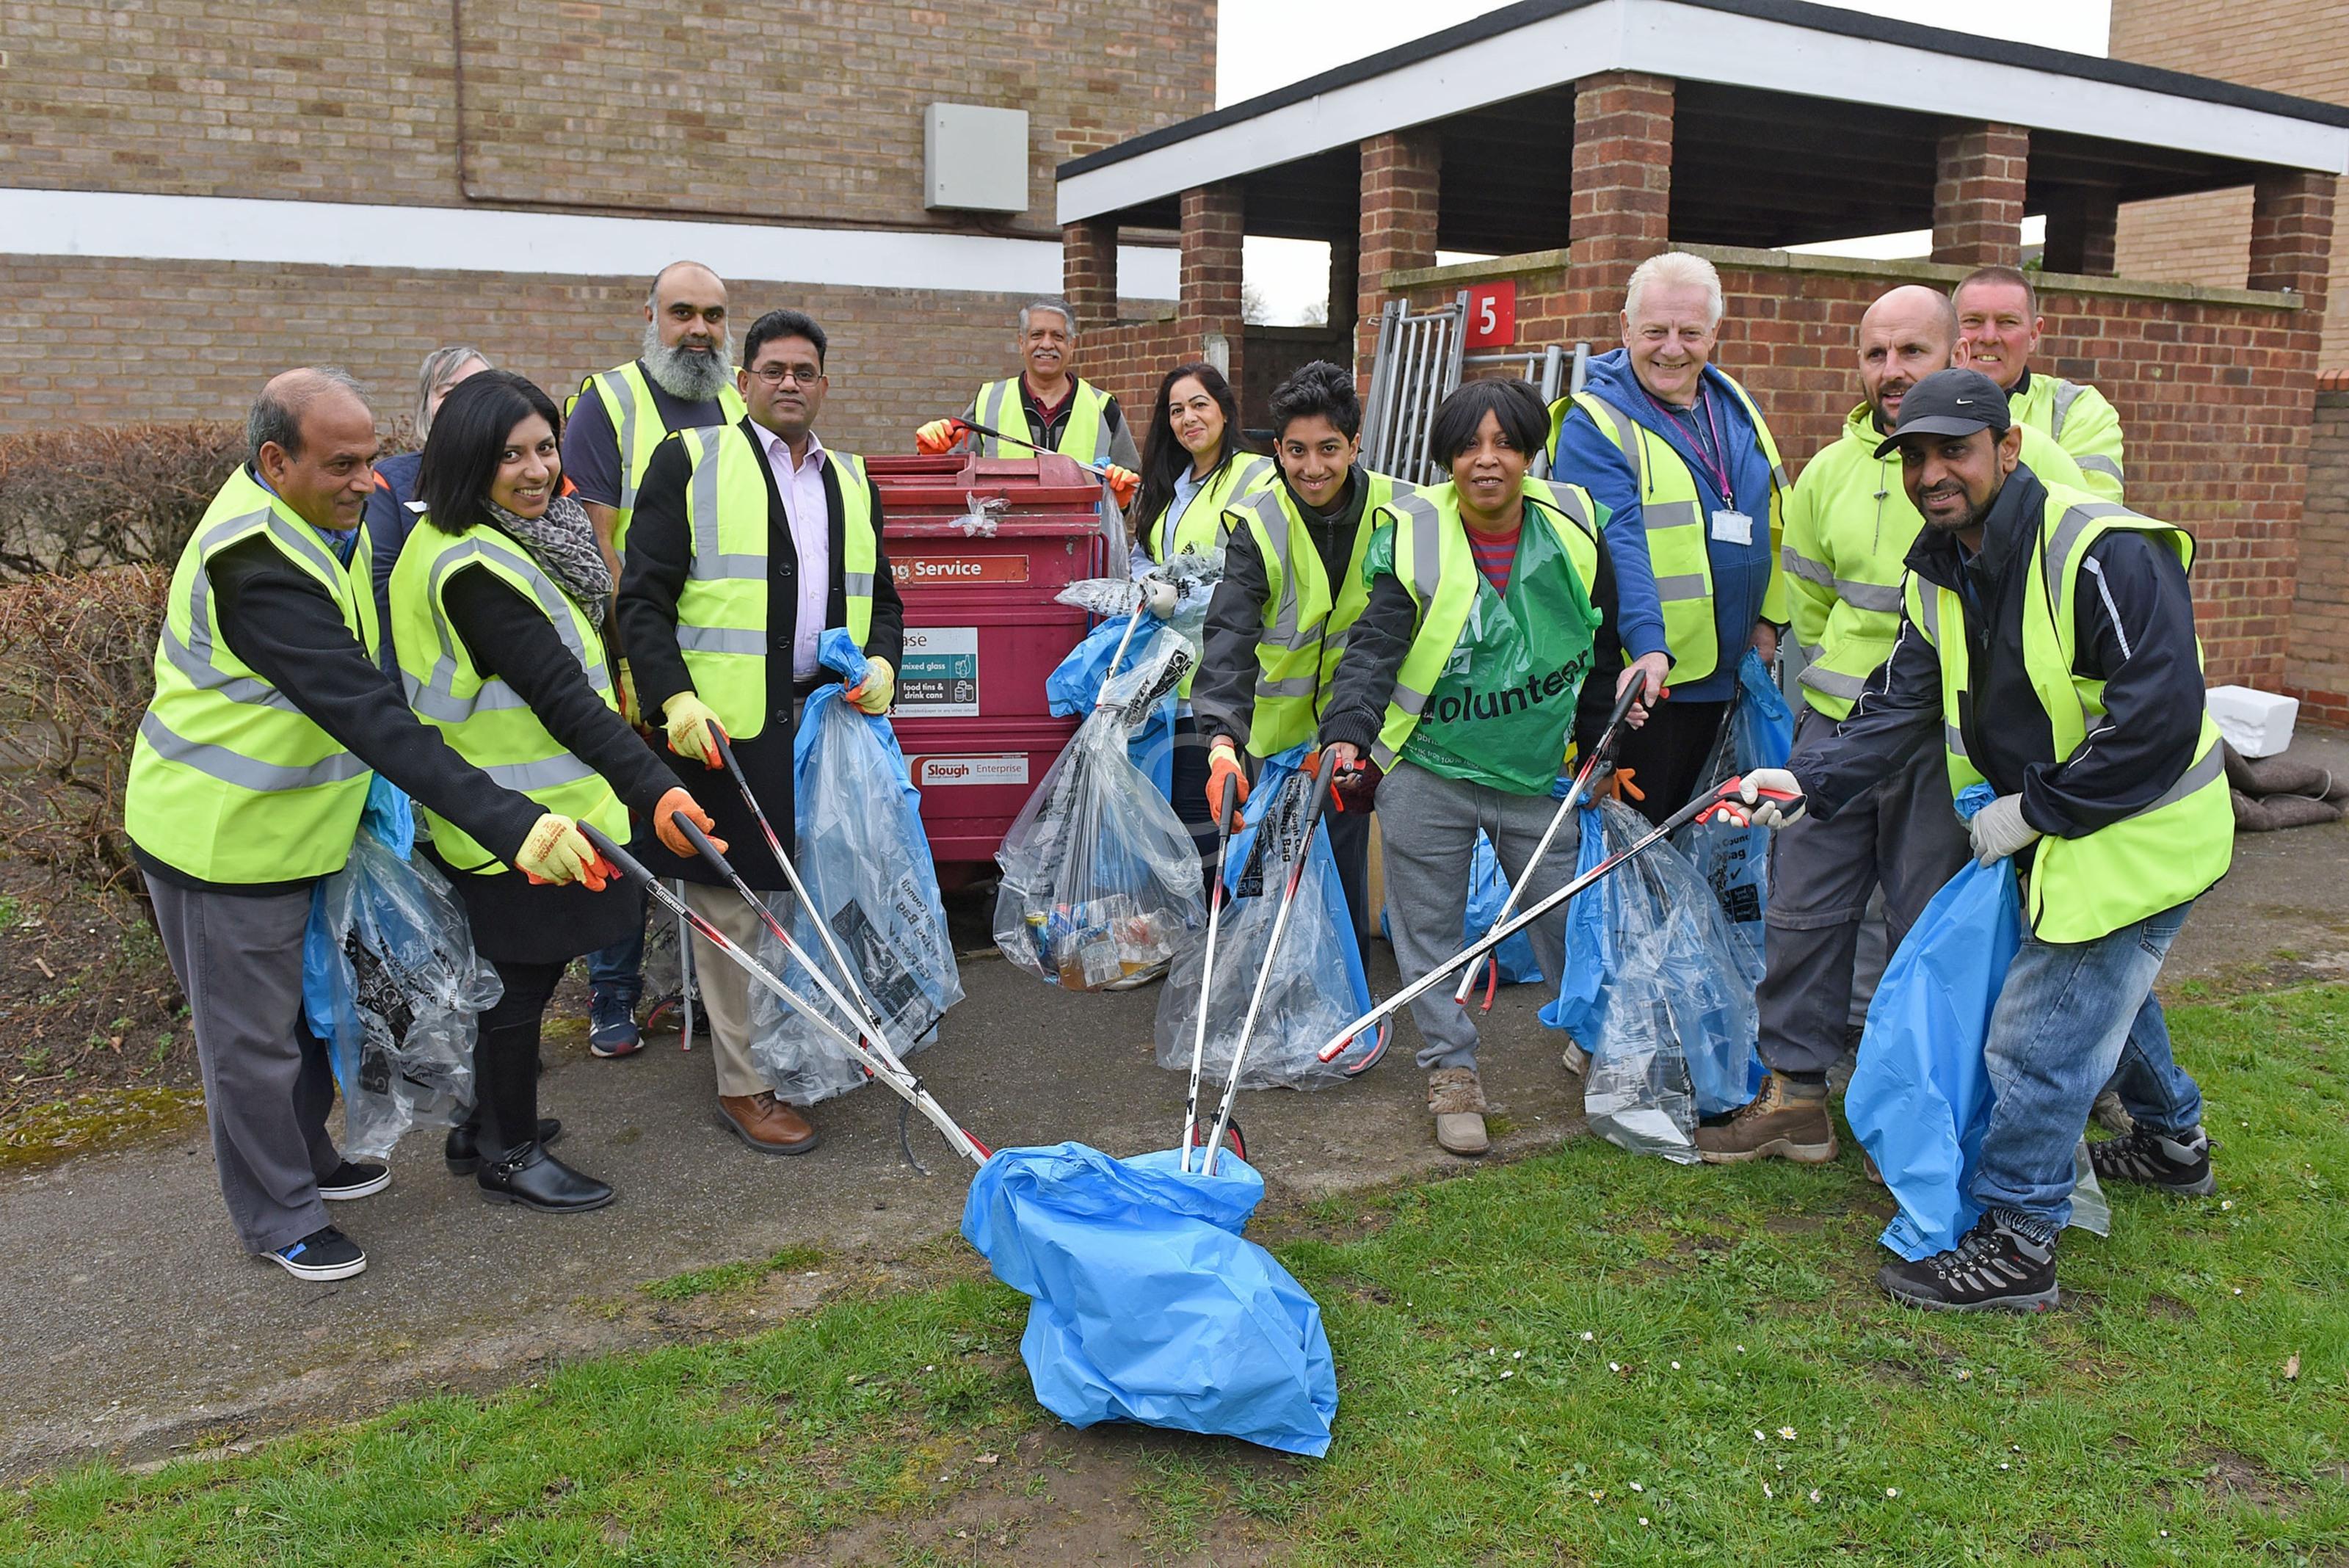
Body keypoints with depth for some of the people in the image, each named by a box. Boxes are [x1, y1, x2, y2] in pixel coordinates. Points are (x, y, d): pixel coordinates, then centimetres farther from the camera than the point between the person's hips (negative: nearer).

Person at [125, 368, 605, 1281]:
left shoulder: (315, 516, 0)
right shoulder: (257, 568, -32)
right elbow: (371, 719, -40)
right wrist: (510, 824, -45)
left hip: (288, 824, 10)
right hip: (223, 838, -9)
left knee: (310, 1006, 24)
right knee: (253, 1034, 7)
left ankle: (307, 1159, 44)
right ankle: (278, 1218, 25)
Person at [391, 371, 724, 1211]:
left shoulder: (519, 538, 9)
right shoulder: (472, 567, -24)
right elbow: (560, 697, -31)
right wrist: (655, 791, -36)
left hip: (530, 805, 10)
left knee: (523, 970, 21)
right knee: (523, 977, 4)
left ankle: (486, 1125, 38)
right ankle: (509, 1155, 22)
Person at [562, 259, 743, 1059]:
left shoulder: (740, 409, 12)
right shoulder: (610, 402, -4)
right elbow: (590, 537, -10)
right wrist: (632, 644, -17)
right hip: (635, 664, -4)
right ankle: (613, 998, 16)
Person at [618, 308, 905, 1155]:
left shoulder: (852, 481, 18)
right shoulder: (690, 461, 2)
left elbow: (882, 600, 23)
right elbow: (644, 599, -3)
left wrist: (882, 661, 2)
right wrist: (674, 699, -15)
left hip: (830, 720, 5)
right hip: (726, 726, -5)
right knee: (732, 908, 0)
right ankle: (743, 1085, 11)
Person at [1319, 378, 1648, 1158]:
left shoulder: (1574, 524, -3)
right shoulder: (1414, 537, -11)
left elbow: (1605, 629, 13)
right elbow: (1375, 648, -17)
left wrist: (1609, 712, 10)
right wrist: (1348, 734, -30)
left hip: (1540, 773, 2)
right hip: (1428, 775, -1)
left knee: (1572, 918, 11)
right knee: (1430, 928, 7)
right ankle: (1452, 1072, 23)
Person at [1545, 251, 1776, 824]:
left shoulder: (1736, 406, 10)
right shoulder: (1593, 422, -13)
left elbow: (1768, 519, 21)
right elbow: (1618, 544, -26)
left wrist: (1768, 617, 13)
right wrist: (1649, 646, -37)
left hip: (1722, 676, 7)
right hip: (1637, 679, -7)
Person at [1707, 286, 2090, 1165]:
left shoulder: (2022, 457, -6)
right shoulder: (1829, 471, 9)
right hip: (1837, 726, 5)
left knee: (1928, 926, 4)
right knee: (1803, 908, 7)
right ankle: (1795, 1095, 20)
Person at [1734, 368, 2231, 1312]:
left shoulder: (2105, 553, -26)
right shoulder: (1939, 575, 1)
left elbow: (2159, 721, -28)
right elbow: (1896, 710, -4)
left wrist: (2033, 809, -21)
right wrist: (1808, 783, -20)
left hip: (2143, 834, -9)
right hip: (2055, 829, 9)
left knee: (2039, 1037, -6)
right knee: (2102, 989, 29)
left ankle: (2014, 1245, 9)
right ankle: (2173, 1142, 55)